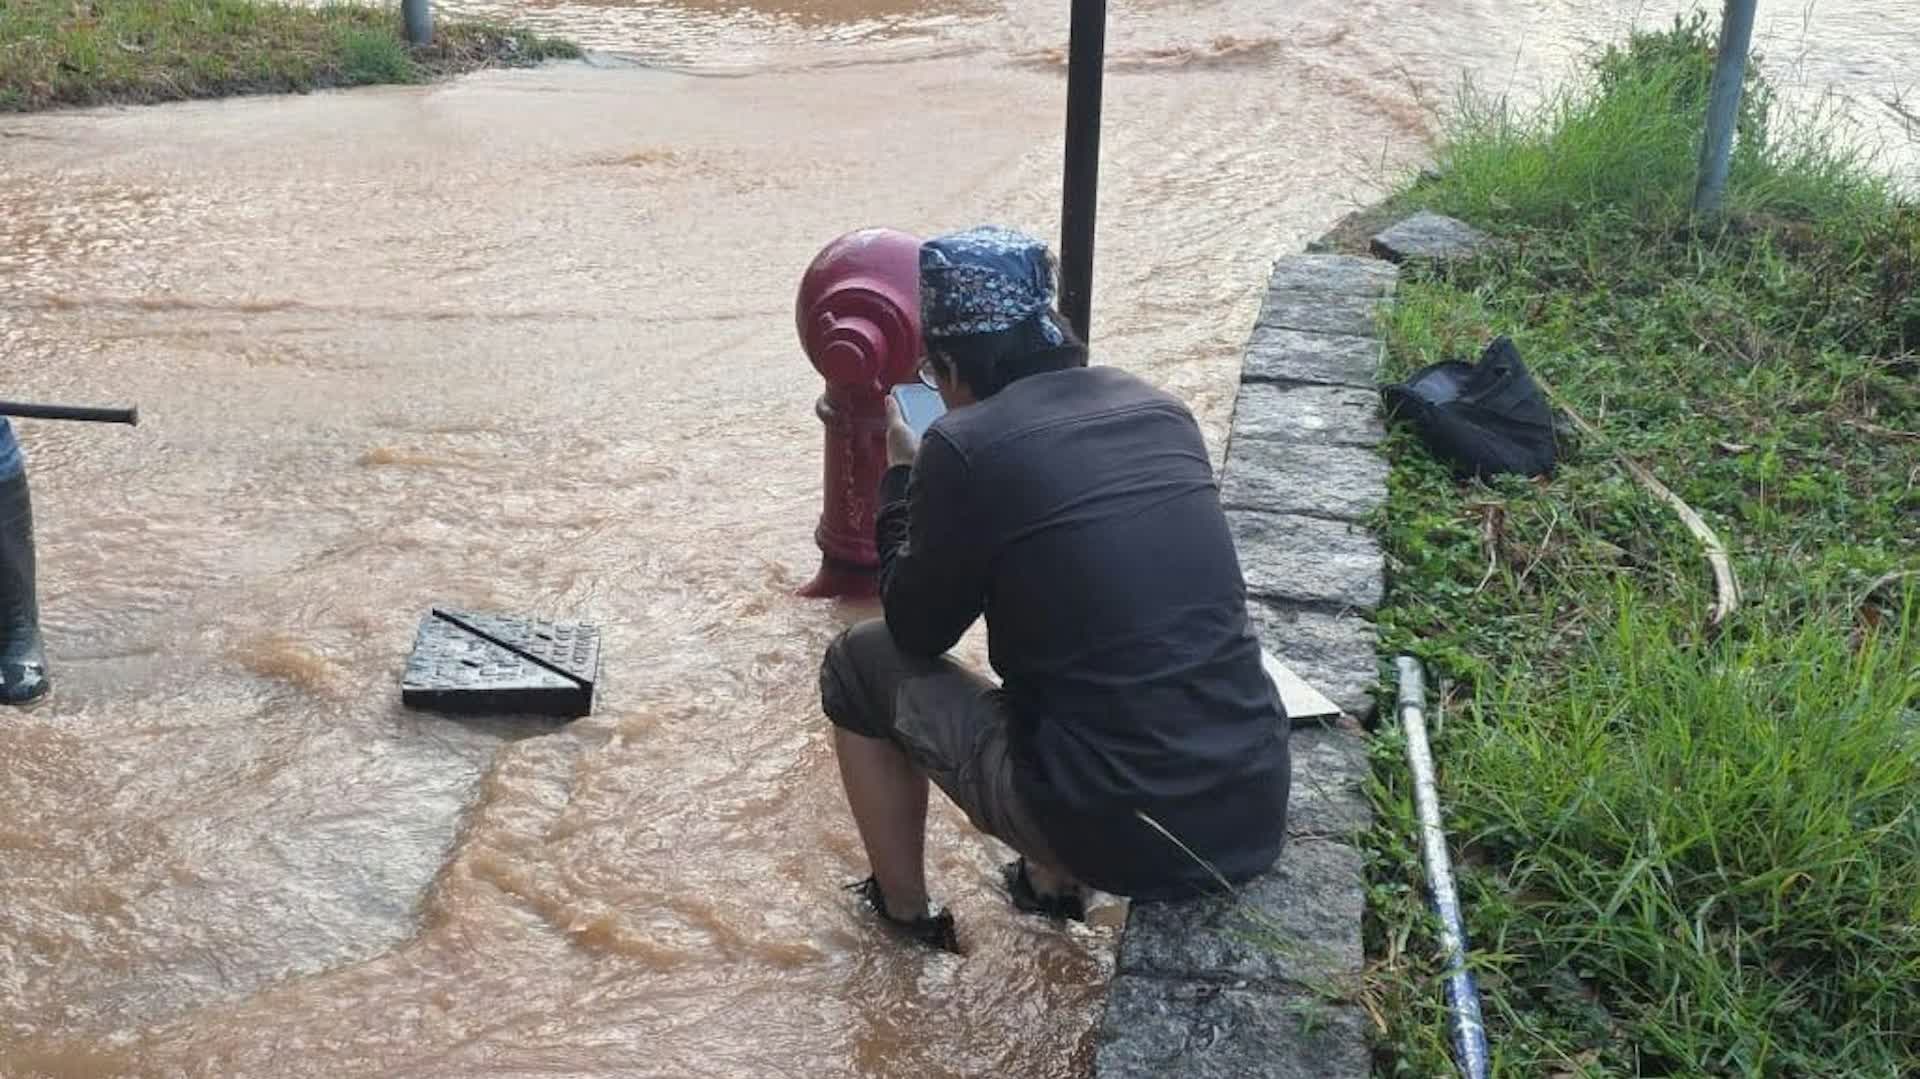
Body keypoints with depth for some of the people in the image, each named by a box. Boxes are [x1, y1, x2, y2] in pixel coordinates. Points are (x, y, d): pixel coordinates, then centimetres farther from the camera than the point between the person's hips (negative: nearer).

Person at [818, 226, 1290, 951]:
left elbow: (918, 631, 4)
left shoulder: (966, 445, -11)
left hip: (1122, 837, -6)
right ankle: (1057, 882, 38)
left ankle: (903, 913, 31)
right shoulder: (1159, 410, 7)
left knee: (861, 665, 16)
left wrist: (902, 470, 16)